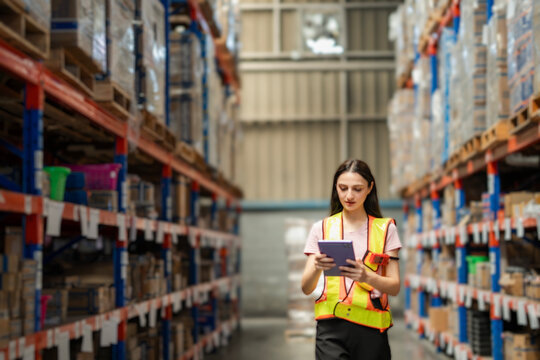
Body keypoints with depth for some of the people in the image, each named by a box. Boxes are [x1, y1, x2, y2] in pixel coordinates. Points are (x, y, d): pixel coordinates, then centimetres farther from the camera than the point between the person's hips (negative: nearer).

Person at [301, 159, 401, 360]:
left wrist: (367, 277, -19)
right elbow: (306, 288, 3)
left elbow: (394, 287, 2)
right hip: (331, 328, 0)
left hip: (371, 328, 1)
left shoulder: (385, 229, 9)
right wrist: (317, 267, -19)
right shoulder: (322, 229, 9)